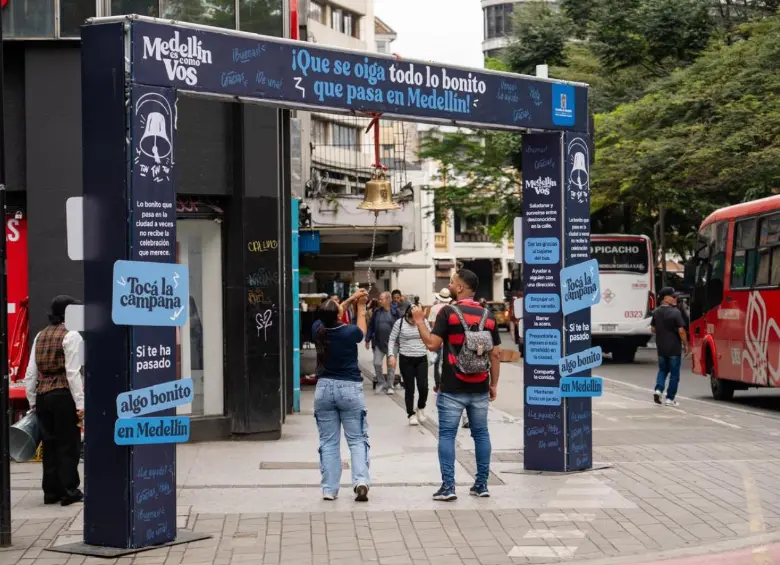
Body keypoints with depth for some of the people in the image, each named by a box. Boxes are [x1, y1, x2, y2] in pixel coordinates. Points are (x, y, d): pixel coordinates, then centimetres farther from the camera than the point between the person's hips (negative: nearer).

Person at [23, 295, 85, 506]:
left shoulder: (41, 336, 13)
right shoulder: (71, 336, -7)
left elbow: (31, 373, 11)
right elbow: (73, 372, -15)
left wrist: (32, 401, 17)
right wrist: (80, 403, -15)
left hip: (42, 394, 6)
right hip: (63, 394, -6)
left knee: (49, 444, 12)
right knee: (68, 444, 1)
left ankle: (51, 491, 16)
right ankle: (69, 491, 3)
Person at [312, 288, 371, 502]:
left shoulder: (318, 330, -4)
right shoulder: (349, 332, -12)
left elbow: (329, 317, 18)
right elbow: (362, 331, 13)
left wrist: (351, 299, 25)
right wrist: (361, 306, 26)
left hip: (324, 388, 3)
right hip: (350, 389, -2)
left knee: (328, 442, 6)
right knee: (357, 439, 3)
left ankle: (329, 489, 4)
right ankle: (361, 481, -15)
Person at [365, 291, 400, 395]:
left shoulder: (395, 312, -8)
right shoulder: (377, 312, 2)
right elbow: (371, 326, 7)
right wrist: (368, 339, 5)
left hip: (391, 342, -3)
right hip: (378, 342, 3)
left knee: (391, 365, 5)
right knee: (377, 363, 0)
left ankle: (389, 386, 15)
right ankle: (381, 384, 16)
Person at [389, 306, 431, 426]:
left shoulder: (424, 321, -2)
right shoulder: (400, 322, -7)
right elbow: (392, 340, -1)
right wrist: (391, 355, -9)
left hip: (422, 359, 1)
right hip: (406, 359, -1)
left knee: (423, 387, -7)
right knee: (409, 388, 2)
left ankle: (421, 408, 21)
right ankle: (411, 414, 15)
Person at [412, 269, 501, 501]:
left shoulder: (448, 312, -9)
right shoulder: (488, 316, 5)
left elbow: (432, 344, -14)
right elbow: (495, 353, 6)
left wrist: (419, 321, 0)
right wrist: (494, 384, 14)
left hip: (452, 389, -4)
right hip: (479, 389, 4)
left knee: (447, 435, 1)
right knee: (481, 434, 11)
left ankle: (448, 486, -4)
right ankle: (481, 484, 14)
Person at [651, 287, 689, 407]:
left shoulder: (656, 312, 4)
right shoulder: (675, 312, -16)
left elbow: (653, 329, 11)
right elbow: (681, 331, -17)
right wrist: (685, 344, -6)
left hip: (661, 347, 5)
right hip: (674, 348, -5)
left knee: (662, 370, 21)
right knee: (674, 373, 5)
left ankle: (658, 389, 0)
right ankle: (670, 398, 6)